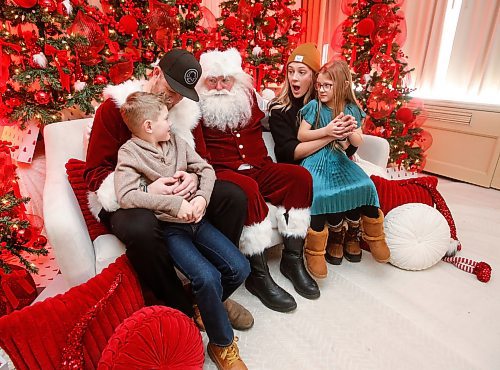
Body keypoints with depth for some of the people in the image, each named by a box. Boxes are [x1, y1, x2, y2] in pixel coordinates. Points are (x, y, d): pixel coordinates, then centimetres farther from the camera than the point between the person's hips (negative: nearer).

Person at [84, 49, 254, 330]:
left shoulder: (187, 110, 5)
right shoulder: (114, 107, -9)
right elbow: (95, 172, -11)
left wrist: (194, 177, -18)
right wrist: (145, 190, -28)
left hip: (176, 192, 5)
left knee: (234, 196, -16)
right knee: (140, 228, -39)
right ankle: (181, 308, -12)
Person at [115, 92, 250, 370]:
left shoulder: (176, 142, 12)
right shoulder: (129, 153, -4)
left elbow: (206, 169, 9)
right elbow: (126, 196, -19)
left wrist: (202, 197, -11)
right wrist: (174, 203, -23)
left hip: (195, 220, 6)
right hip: (167, 228, -5)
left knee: (239, 268, -6)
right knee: (208, 277, -24)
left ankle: (206, 304, 24)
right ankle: (222, 344, 4)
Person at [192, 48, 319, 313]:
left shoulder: (247, 96, 16)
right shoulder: (197, 106, 0)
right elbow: (198, 155, -9)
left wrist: (263, 164, 14)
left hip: (255, 168, 6)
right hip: (221, 172, -5)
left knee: (299, 176, -14)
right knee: (248, 189, -36)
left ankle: (292, 259, -8)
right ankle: (258, 275, -22)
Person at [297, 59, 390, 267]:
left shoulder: (352, 110, 9)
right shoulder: (314, 106, 1)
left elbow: (358, 143, 9)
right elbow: (301, 135, -5)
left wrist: (351, 132, -14)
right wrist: (327, 131, -15)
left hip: (341, 160, 3)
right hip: (318, 159, -3)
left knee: (364, 187, -22)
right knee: (325, 194, -30)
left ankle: (353, 234, 5)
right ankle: (336, 235, 1)